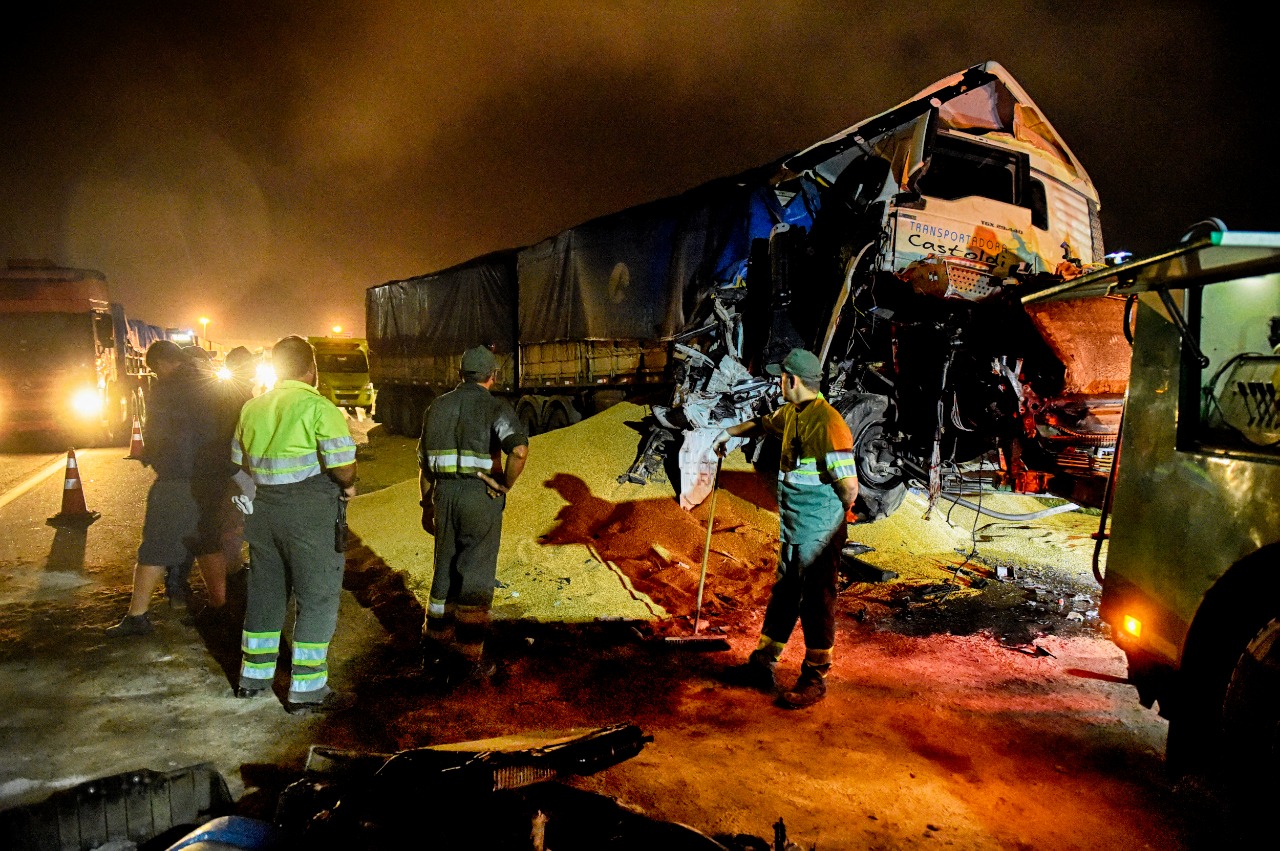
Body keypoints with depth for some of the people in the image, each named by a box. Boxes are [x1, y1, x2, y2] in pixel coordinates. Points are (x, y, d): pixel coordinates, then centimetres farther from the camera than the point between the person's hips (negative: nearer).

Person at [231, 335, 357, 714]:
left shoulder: (252, 407, 10)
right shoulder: (319, 407, -13)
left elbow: (239, 462, 16)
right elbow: (343, 466, -18)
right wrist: (348, 485, 2)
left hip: (263, 508, 7)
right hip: (310, 513, -7)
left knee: (264, 591, 19)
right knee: (317, 597, 3)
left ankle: (253, 676, 30)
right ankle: (306, 690, 5)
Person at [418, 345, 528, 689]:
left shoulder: (438, 406, 10)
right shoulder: (495, 407, -7)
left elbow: (424, 461, 14)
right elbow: (519, 448, -26)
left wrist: (427, 506, 21)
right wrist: (506, 484, -11)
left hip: (444, 494, 5)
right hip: (481, 496, -5)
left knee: (445, 571, 18)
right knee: (476, 577, 4)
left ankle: (436, 646, 26)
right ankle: (467, 659, 9)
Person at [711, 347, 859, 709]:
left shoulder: (827, 423, -23)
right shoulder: (791, 413, 7)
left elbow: (849, 486, -23)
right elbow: (766, 423, 33)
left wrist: (831, 518, -6)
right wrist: (730, 432, 40)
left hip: (818, 533, -9)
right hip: (792, 529, 9)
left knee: (816, 602, 3)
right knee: (783, 594, 18)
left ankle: (814, 679, 16)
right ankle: (763, 665, 30)